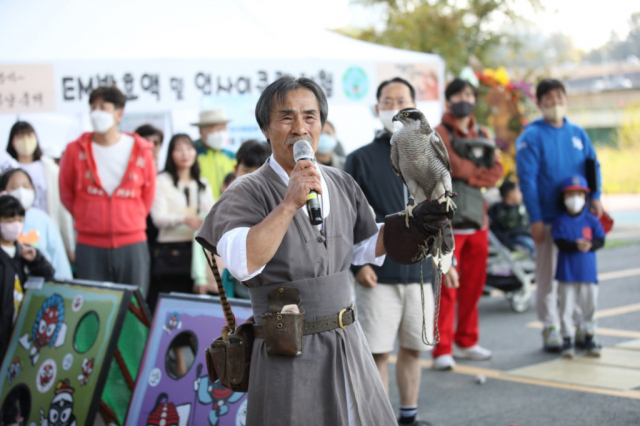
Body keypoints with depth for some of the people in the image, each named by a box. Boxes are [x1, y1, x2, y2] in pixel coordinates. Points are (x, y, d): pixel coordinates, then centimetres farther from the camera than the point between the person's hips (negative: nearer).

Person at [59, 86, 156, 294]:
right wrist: (87, 220, 12)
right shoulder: (75, 150, 1)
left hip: (132, 245, 0)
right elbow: (66, 194, 12)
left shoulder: (141, 150, 2)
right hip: (90, 247, 0)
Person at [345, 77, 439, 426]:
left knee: (412, 349, 11)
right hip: (378, 274, -4)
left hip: (419, 271, 4)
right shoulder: (361, 159, 0)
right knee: (378, 352, 0)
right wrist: (358, 263, -11)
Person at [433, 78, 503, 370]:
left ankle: (466, 343, 23)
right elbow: (455, 166, -17)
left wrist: (470, 173, -9)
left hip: (477, 220, 6)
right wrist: (481, 170, -4)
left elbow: (496, 172, 5)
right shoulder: (440, 133, -1)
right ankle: (442, 349, -3)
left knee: (473, 286, 11)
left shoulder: (481, 135, 18)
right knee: (446, 287, -8)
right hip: (448, 220, -6)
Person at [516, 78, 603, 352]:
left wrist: (595, 197, -6)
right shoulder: (532, 136, -4)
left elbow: (593, 165, 12)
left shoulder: (578, 133, 11)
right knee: (548, 275, 0)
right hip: (548, 220, -4)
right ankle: (550, 329, 9)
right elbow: (527, 178, -9)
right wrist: (535, 219, -15)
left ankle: (580, 328, 18)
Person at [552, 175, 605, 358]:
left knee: (590, 306, 9)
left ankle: (589, 338, 24)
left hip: (588, 272, 2)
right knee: (567, 307, 2)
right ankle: (567, 339, 12)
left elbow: (600, 240, -2)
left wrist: (590, 245, -23)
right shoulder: (560, 221, -3)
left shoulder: (591, 220, 4)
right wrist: (576, 245, -30)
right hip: (567, 273, -2)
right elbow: (560, 242, -14)